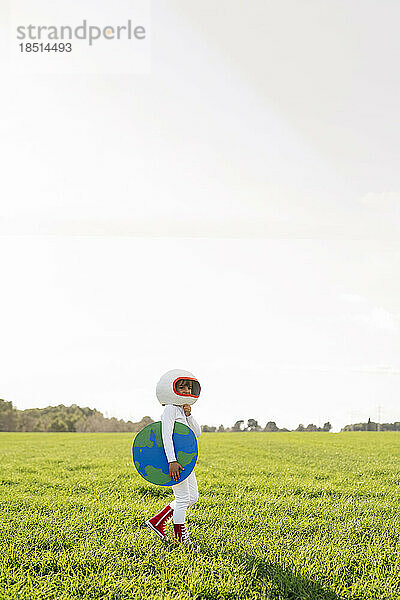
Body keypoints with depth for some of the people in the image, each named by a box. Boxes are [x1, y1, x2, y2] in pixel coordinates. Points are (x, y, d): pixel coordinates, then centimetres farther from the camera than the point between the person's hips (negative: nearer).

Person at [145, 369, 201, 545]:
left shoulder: (183, 409, 15)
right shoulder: (171, 409, -13)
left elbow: (197, 433, 10)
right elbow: (166, 435, -24)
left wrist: (189, 415, -6)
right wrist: (172, 461, -32)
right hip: (174, 459, -10)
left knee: (192, 497, 13)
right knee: (182, 498, -5)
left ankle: (157, 521, 18)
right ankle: (181, 535, 8)